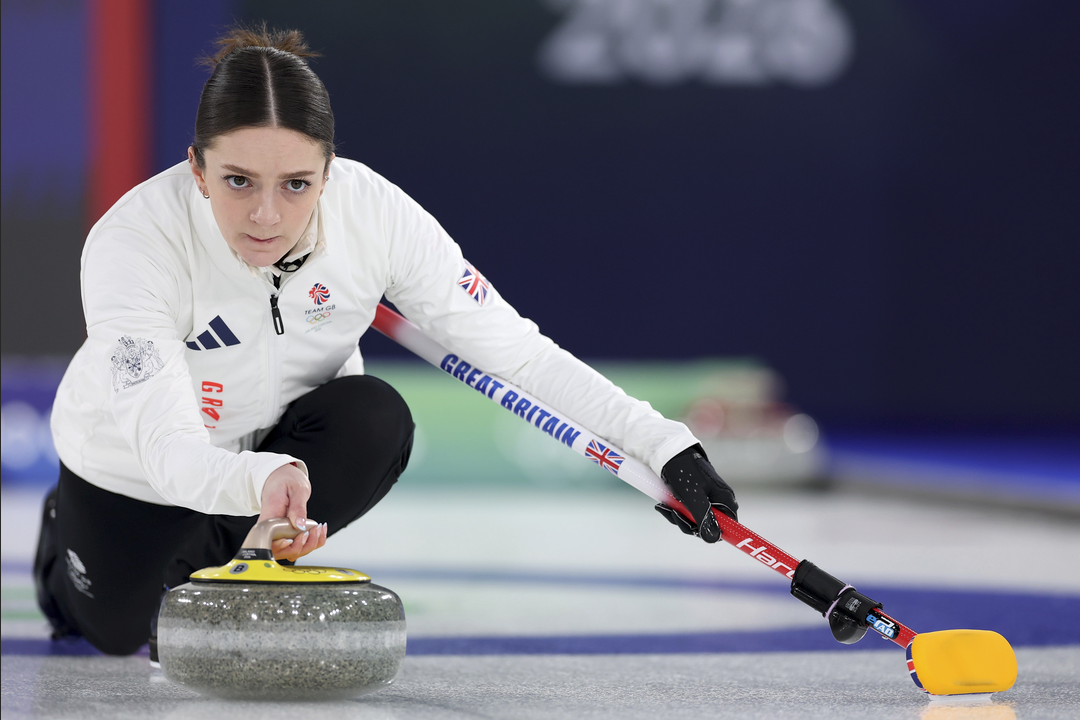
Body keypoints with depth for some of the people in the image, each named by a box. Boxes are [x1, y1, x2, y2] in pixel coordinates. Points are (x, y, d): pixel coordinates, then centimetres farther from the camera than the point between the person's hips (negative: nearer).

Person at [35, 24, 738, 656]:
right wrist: (257, 481, -68)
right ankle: (70, 527, 40)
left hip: (283, 443, 2)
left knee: (377, 420, -28)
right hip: (140, 464, -1)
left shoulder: (374, 211, -30)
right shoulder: (132, 243, -38)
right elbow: (166, 446, -46)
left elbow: (514, 350, -22)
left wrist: (663, 443, -29)